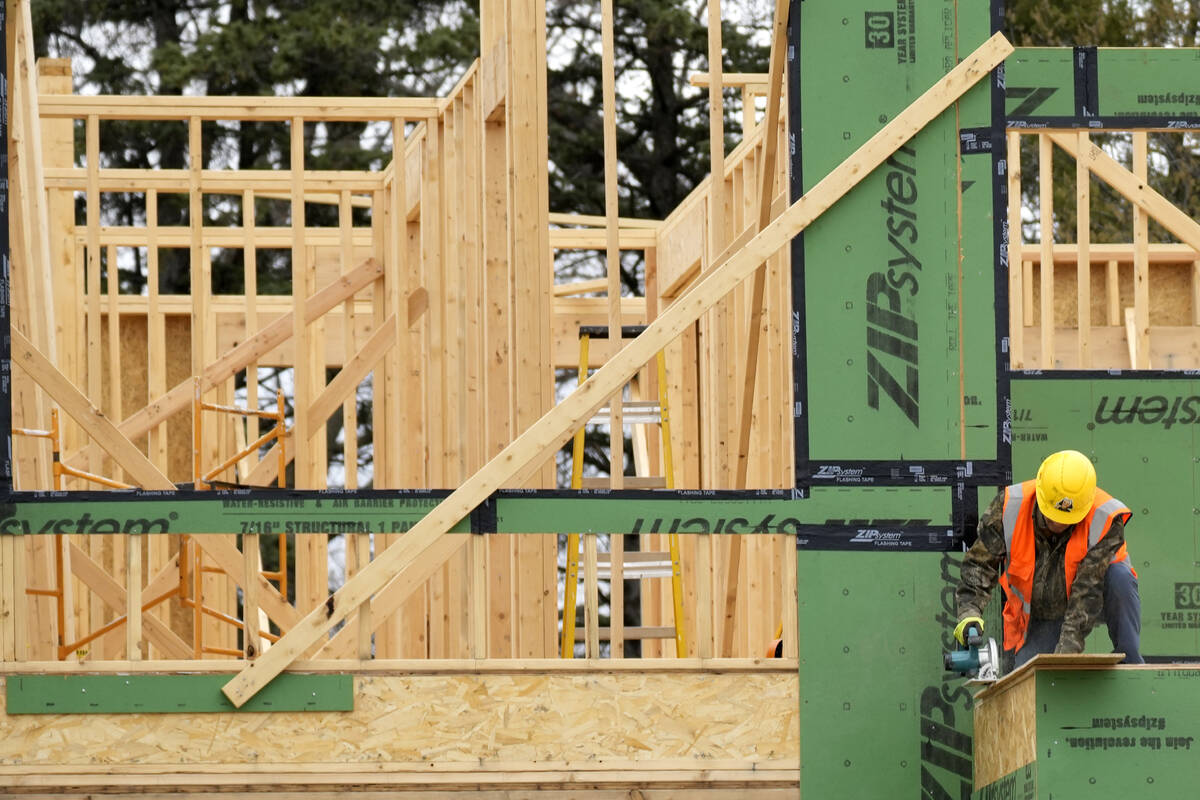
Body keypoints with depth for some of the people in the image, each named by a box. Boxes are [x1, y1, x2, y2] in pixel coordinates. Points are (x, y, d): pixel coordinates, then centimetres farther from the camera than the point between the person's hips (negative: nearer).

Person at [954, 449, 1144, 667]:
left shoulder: (1105, 520, -29)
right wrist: (970, 611, -32)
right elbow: (980, 563, -15)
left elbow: (1088, 593, -33)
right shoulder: (1009, 507, -22)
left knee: (1120, 577, -32)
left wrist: (1067, 650, -40)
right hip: (1039, 616, 1)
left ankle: (1131, 664, -20)